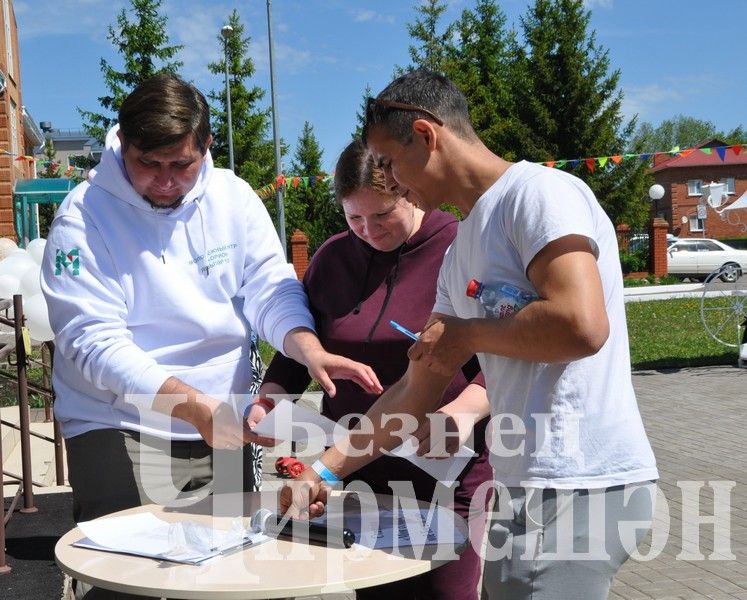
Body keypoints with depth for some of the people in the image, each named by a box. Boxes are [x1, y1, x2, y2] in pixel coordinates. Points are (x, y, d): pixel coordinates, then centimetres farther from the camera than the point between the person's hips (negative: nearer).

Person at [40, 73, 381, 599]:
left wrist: (310, 351, -25)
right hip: (119, 433, -4)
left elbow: (270, 287, -3)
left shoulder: (233, 197, 1)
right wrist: (193, 405, -29)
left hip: (224, 430, 4)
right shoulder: (84, 216, -11)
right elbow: (94, 340, -17)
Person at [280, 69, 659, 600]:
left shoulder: (537, 191, -9)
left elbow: (581, 324, -24)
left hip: (574, 488, -8)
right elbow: (417, 391, 19)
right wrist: (325, 470, 17)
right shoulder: (462, 251, 17)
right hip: (531, 487, 8)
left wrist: (465, 335, -8)